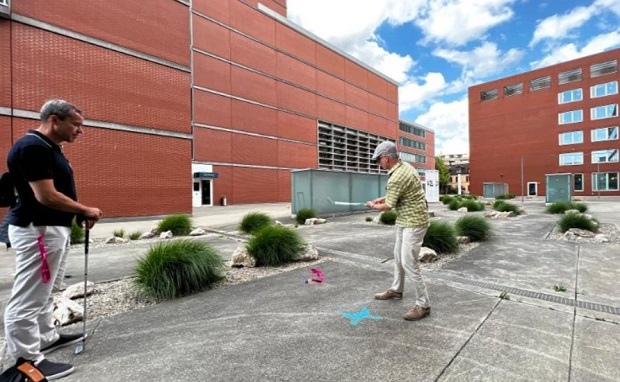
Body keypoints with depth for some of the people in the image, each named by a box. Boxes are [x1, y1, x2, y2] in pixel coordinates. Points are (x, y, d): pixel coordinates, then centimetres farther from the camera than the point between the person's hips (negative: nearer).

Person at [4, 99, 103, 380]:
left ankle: (46, 338, 36)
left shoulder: (50, 148, 13)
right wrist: (86, 210, -12)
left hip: (53, 228, 11)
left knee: (44, 292, 21)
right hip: (37, 231, -11)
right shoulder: (32, 147, -19)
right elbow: (46, 196, -24)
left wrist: (78, 214, 7)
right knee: (28, 298, 1)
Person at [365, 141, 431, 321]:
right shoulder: (405, 166, 5)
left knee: (408, 263, -5)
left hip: (414, 223, -11)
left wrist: (372, 206, 2)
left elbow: (388, 207, -17)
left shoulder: (396, 177, -26)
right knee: (398, 256, 20)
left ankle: (423, 305, 9)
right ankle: (396, 289, 38)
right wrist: (383, 197, 13)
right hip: (405, 221, 11)